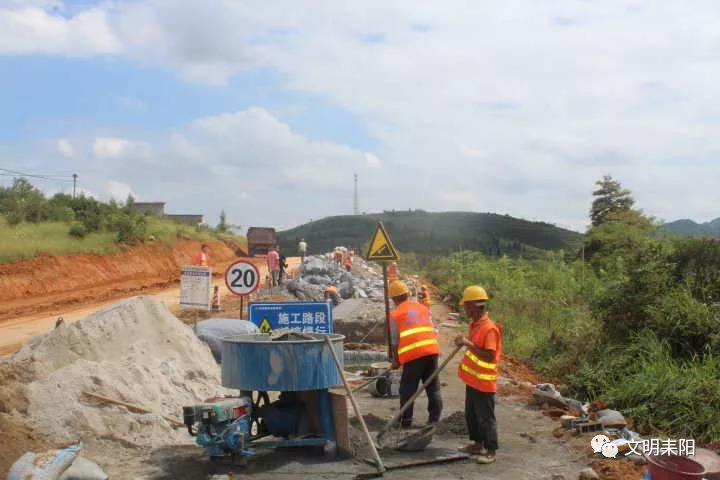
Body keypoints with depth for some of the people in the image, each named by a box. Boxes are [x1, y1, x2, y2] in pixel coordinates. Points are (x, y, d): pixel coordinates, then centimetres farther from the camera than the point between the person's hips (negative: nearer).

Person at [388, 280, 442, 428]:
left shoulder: (395, 314, 6)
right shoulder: (423, 308, 19)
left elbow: (395, 341, 5)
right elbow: (431, 330, 16)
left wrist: (395, 361, 17)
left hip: (413, 355, -4)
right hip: (432, 350, 4)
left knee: (407, 391, 8)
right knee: (433, 388, 13)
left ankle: (406, 424, 12)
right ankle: (434, 420, 17)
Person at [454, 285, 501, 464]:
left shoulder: (489, 328, -22)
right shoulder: (474, 324, 7)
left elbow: (489, 357, -27)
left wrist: (469, 344, -30)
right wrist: (464, 342, 5)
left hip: (484, 382, -9)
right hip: (472, 380, 9)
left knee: (485, 418, 2)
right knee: (471, 415, 19)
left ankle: (491, 451, 13)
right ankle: (477, 444, 33)